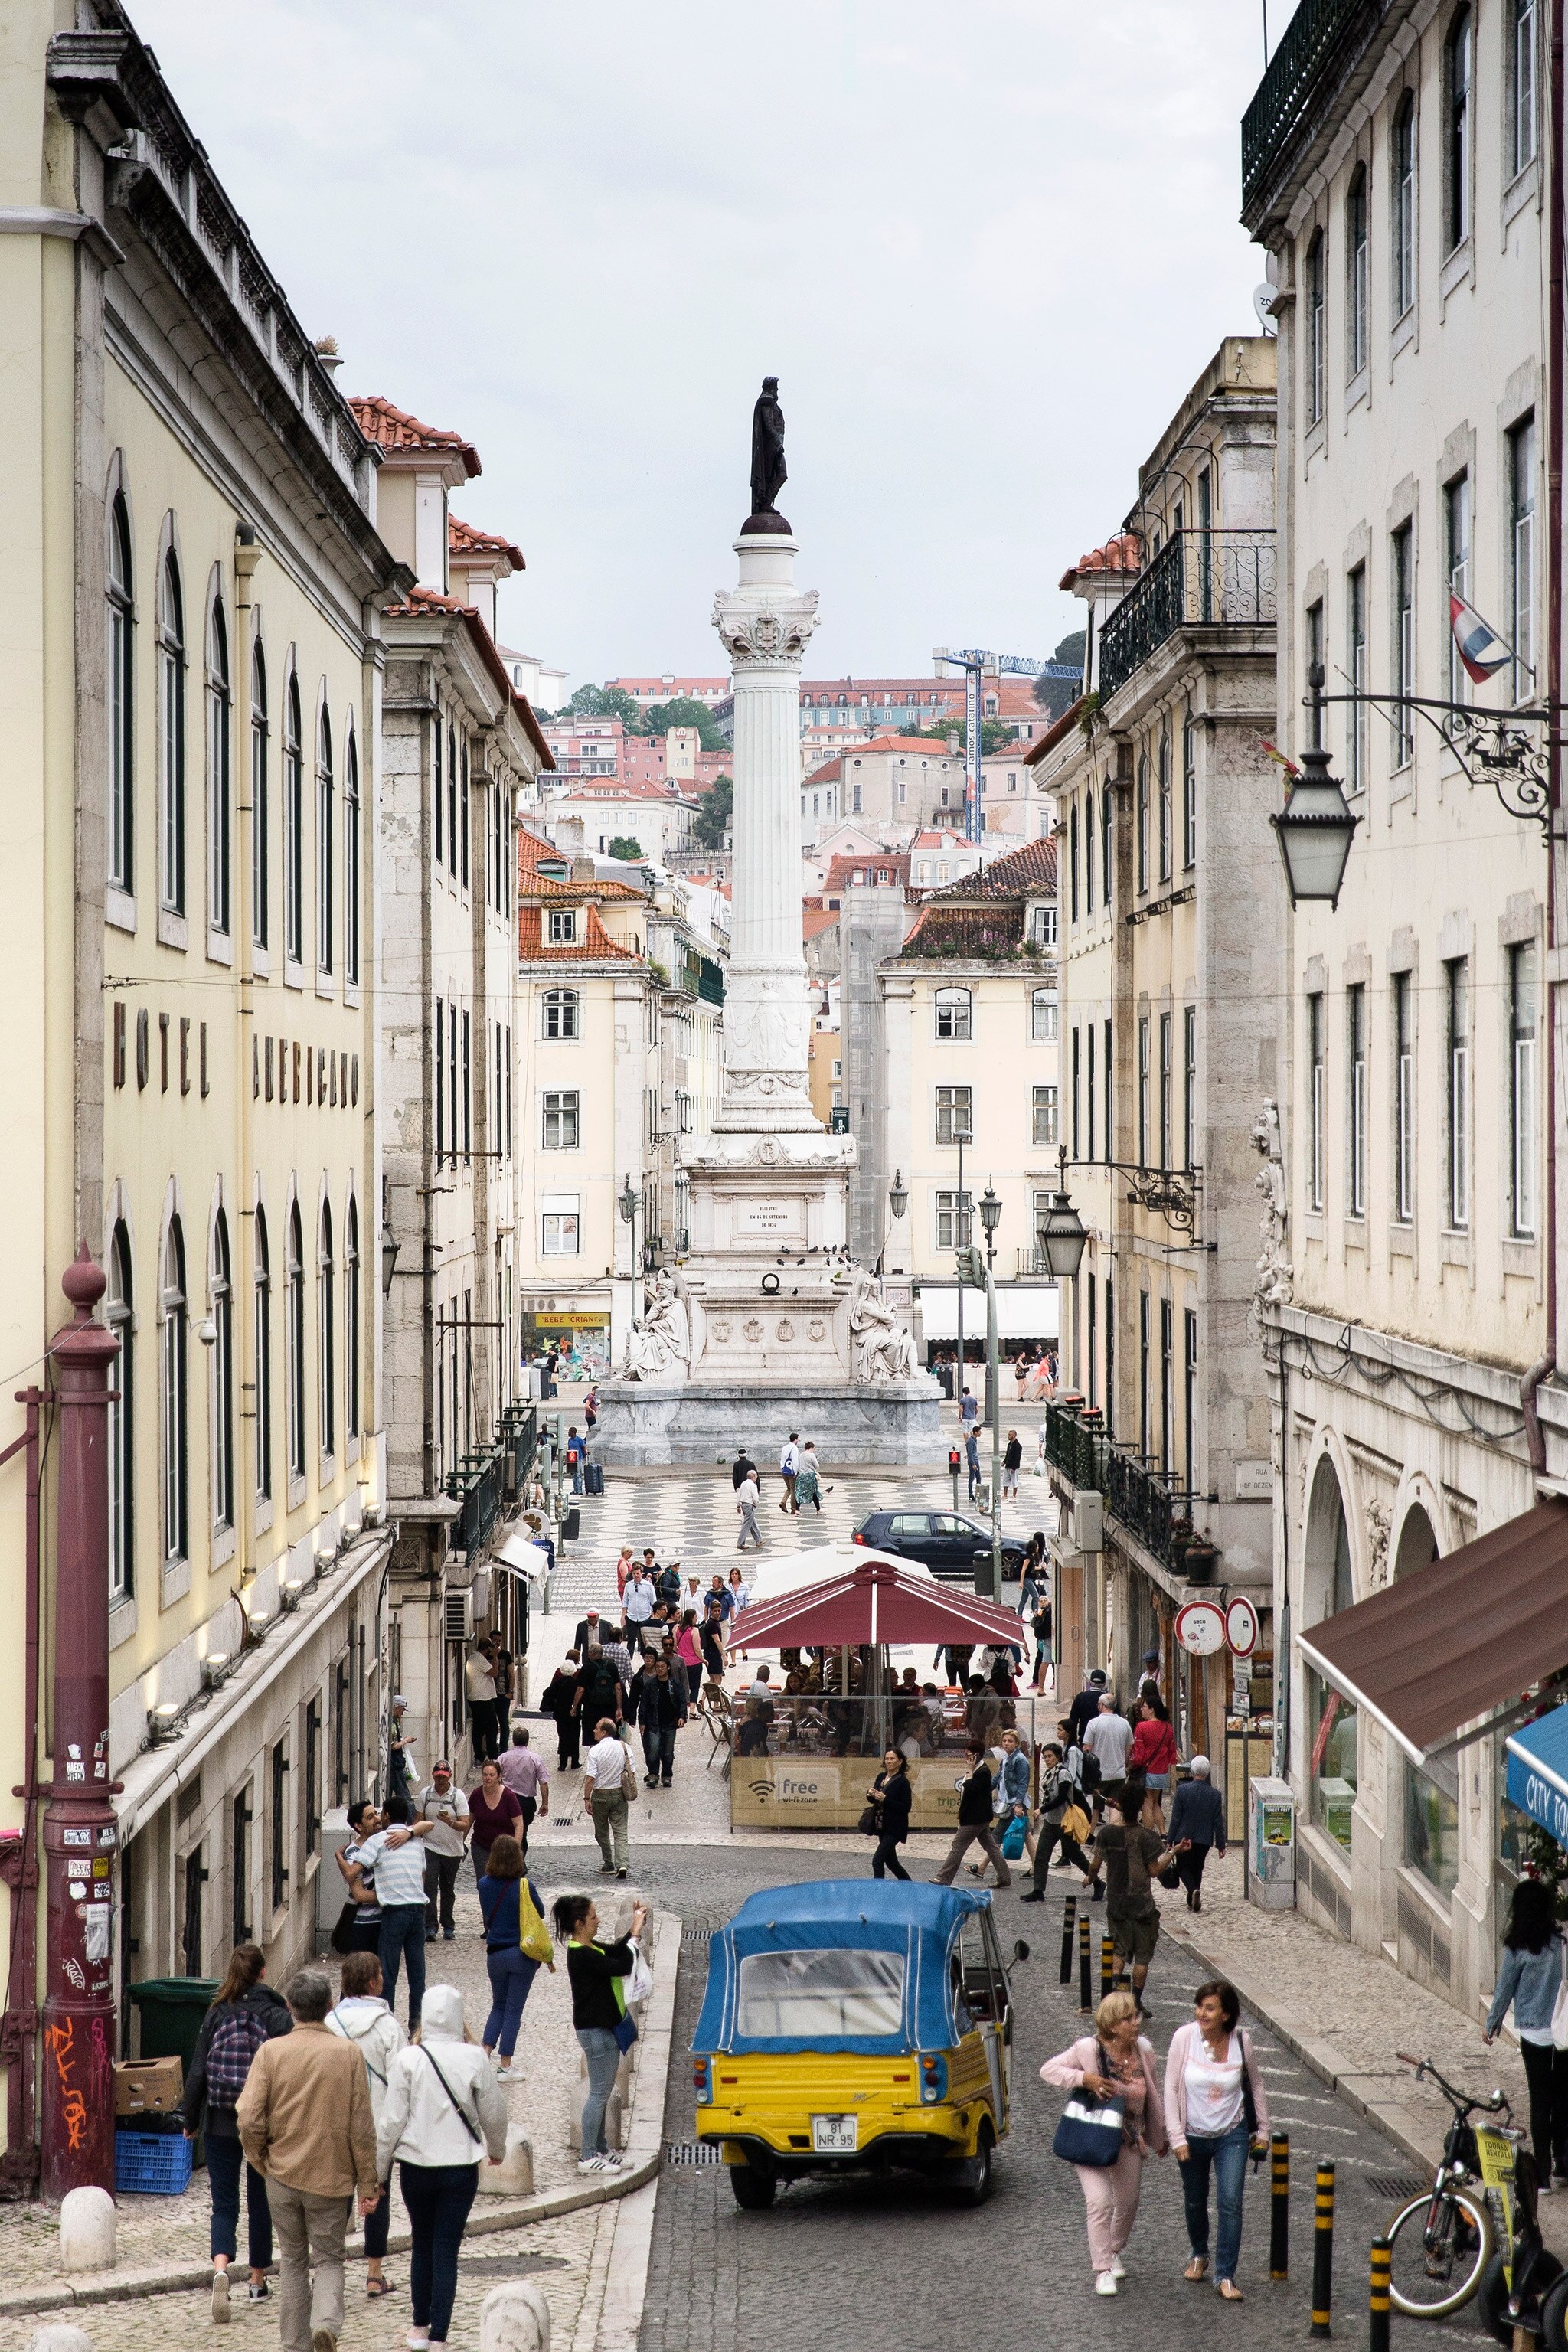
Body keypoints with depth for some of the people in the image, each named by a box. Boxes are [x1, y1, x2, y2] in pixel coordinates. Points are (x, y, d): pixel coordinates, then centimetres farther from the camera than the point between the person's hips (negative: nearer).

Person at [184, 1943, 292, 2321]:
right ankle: (258, 2279, 25)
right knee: (261, 2200, 15)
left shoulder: (216, 2014, -2)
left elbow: (198, 2073, -1)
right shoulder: (276, 2015, -8)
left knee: (224, 2203, 3)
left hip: (221, 2124, 1)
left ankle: (220, 2267, -21)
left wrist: (190, 2120, 10)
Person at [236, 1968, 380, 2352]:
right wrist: (368, 2183, 2)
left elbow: (249, 2119, -11)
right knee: (328, 2259, 12)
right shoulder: (348, 2053, -8)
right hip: (332, 2176, -1)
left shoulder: (271, 2051, -7)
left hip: (282, 2175, 1)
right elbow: (362, 2126, -6)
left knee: (292, 2262, 16)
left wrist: (261, 2161, 8)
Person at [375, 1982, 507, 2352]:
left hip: (416, 2167, 1)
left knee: (422, 2246, 19)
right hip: (461, 2168, -1)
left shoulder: (408, 2059, -10)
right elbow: (493, 2113, 2)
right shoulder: (475, 2058, -9)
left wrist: (378, 2168, 3)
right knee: (446, 2252, 4)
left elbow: (392, 2120, -8)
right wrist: (496, 2149, 23)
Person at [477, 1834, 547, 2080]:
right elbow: (540, 1913, 1)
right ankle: (505, 2067, 7)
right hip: (522, 1954, -3)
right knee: (513, 2010, 5)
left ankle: (485, 2054, 6)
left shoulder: (484, 1885, -4)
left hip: (495, 1954, 3)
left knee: (498, 2005, 20)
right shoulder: (524, 1885, -14)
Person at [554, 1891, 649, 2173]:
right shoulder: (581, 1956, -23)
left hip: (604, 2027, 10)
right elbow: (622, 1966, -27)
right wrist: (635, 1933, -19)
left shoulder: (588, 1949, 8)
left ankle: (600, 2148, 29)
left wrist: (635, 1928, 3)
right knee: (599, 2093, -4)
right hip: (595, 2030, -10)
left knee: (602, 2091, 19)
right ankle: (587, 2157, 2)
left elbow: (616, 1952, 17)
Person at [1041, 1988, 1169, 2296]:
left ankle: (1115, 2252, 42)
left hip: (1129, 2140, 5)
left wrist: (1159, 2136, 18)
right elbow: (1048, 2069, -12)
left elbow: (1153, 2094, 9)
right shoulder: (1087, 2049, -19)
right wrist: (1084, 2079, -28)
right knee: (1099, 2201, -16)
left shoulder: (1143, 2050, -5)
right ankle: (1102, 2270, -7)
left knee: (1128, 2202, 15)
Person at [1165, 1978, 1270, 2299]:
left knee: (1230, 2203, -12)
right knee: (1195, 2201, 16)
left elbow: (1256, 2086, 4)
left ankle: (1225, 2275, -5)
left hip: (1232, 2136, -1)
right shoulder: (1184, 2037, -15)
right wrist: (1177, 2136, -15)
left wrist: (1262, 2130, 10)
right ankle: (1199, 2255, 41)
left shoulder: (1240, 2041, -11)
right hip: (1193, 2137, 1)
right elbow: (1171, 2089, -11)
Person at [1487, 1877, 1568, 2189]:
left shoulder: (1518, 1948, -12)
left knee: (1540, 2103, 3)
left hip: (1535, 2033, -3)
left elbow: (1505, 1989, -2)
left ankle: (1543, 2175, 4)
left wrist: (1492, 2023, 12)